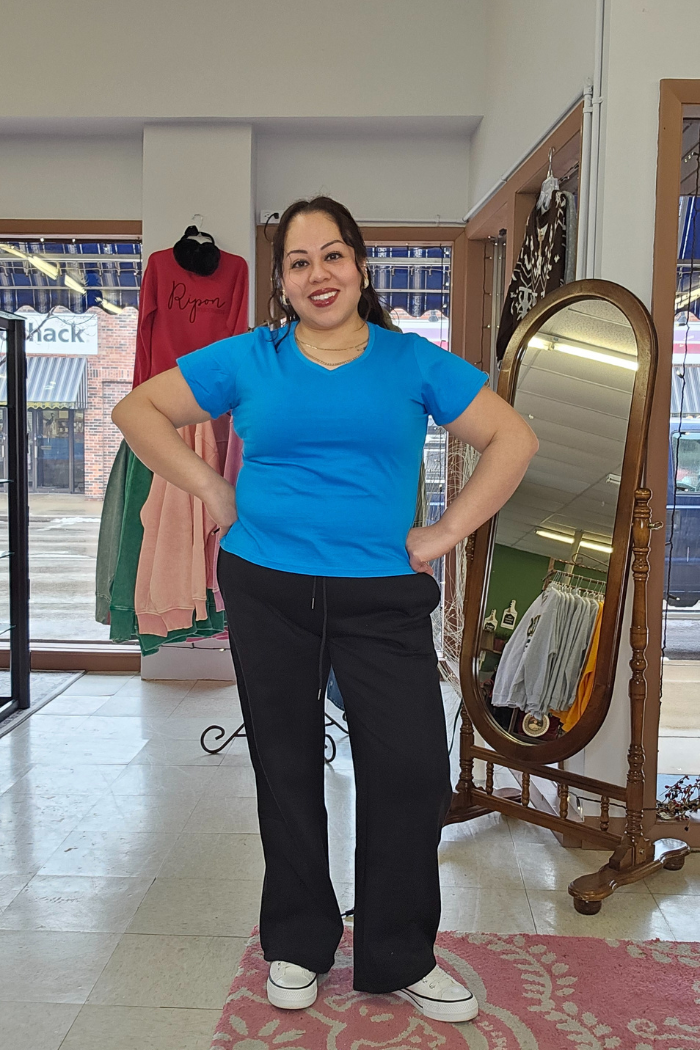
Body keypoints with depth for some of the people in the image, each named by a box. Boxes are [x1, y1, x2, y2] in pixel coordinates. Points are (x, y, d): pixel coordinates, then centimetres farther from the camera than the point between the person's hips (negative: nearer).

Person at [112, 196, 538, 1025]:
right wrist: (210, 490, 1)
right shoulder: (247, 359, 6)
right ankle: (296, 943, 31)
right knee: (286, 767, 11)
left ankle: (399, 958, 21)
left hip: (383, 597, 0)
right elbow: (137, 410, 10)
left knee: (412, 768, -2)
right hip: (266, 591, 1)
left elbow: (513, 439, 5)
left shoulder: (413, 361, 5)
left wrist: (446, 532, -2)